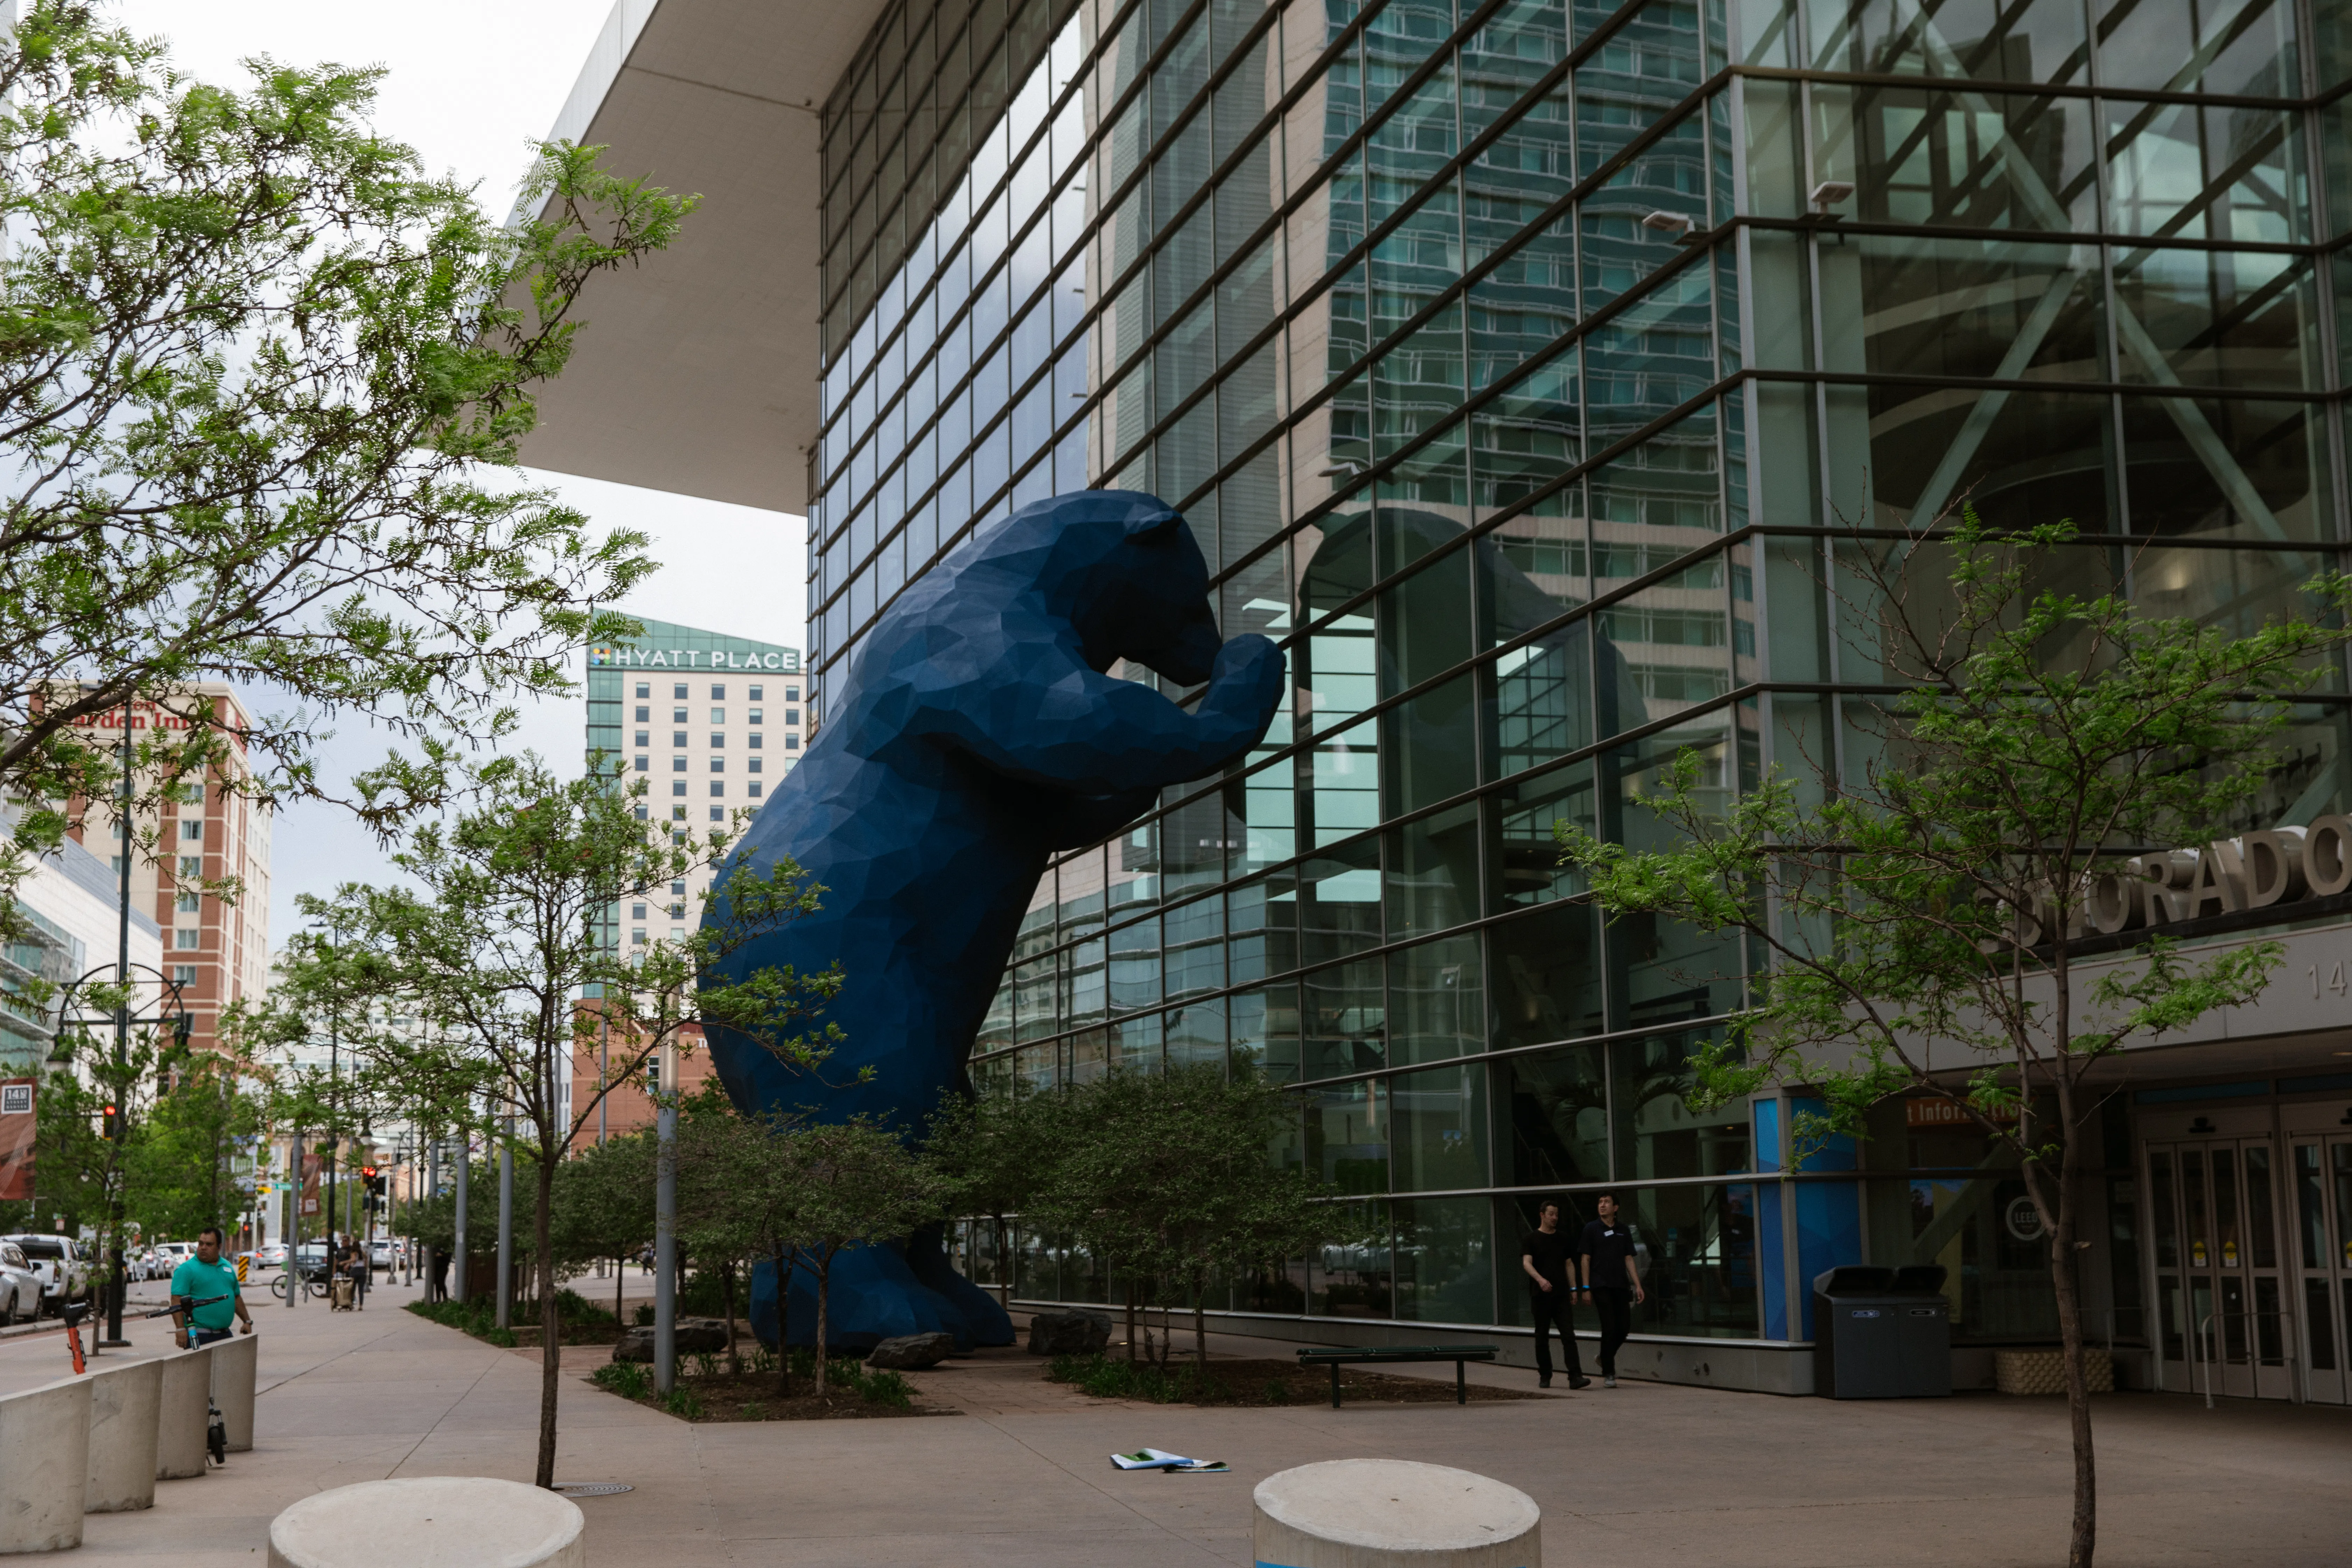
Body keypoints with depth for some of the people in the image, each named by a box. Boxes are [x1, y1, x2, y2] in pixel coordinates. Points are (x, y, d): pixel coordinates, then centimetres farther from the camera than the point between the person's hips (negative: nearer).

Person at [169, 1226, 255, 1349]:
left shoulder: (228, 1267, 16)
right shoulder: (186, 1269, -6)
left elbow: (237, 1297, 25)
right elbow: (177, 1300, -14)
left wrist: (247, 1321, 22)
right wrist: (181, 1329, -23)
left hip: (224, 1334, 7)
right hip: (198, 1336, -7)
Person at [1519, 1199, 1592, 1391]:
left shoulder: (1562, 1240, 15)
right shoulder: (1532, 1239, 1)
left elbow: (1569, 1265, 18)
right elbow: (1526, 1263, -11)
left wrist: (1573, 1289, 8)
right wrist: (1540, 1279, -29)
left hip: (1561, 1295, 3)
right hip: (1541, 1296, -3)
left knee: (1569, 1335, -8)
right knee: (1542, 1337, 5)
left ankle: (1575, 1377, -15)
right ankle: (1545, 1376, 16)